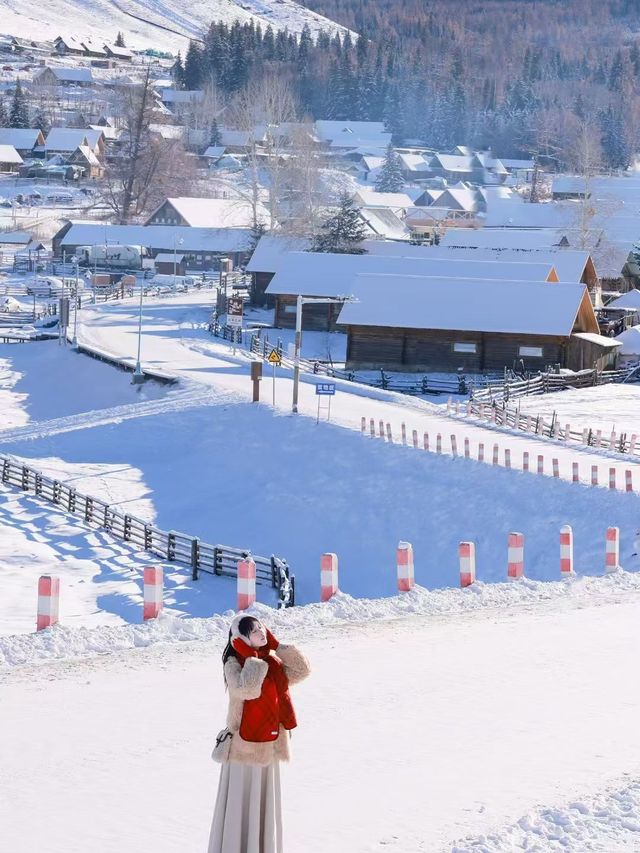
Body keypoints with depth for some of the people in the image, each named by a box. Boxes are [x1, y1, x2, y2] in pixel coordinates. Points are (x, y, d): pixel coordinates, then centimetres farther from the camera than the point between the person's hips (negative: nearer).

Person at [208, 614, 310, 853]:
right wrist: (252, 657, -23)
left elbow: (301, 670, 2)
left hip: (269, 744, 7)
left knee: (265, 804, 14)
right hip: (245, 744, -7)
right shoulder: (234, 664, -14)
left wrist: (276, 645, -1)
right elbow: (248, 689, -32)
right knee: (240, 805, -2)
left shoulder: (271, 661, 8)